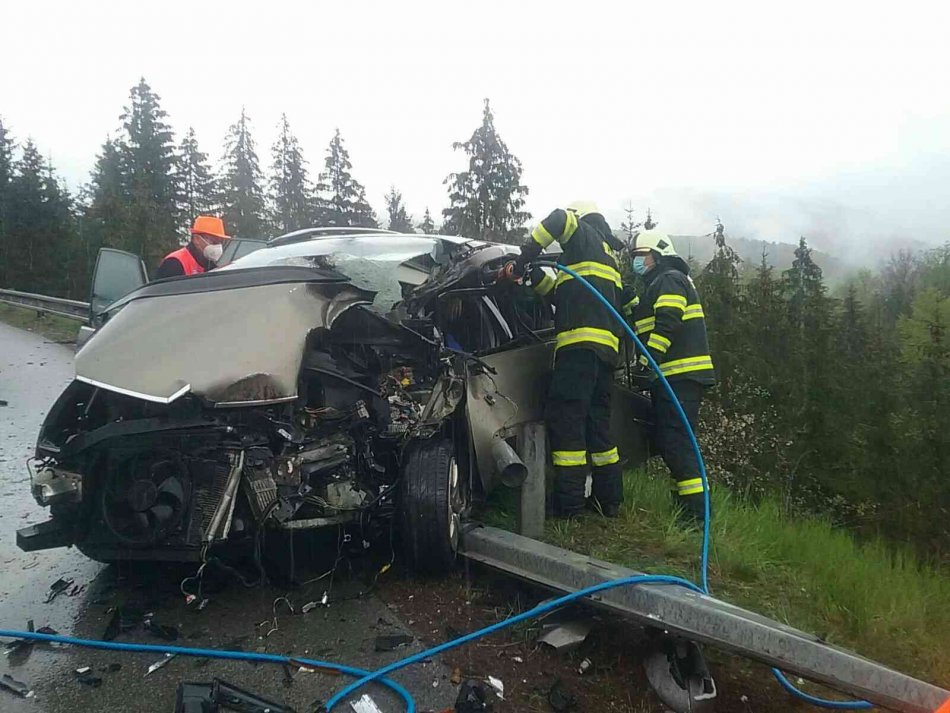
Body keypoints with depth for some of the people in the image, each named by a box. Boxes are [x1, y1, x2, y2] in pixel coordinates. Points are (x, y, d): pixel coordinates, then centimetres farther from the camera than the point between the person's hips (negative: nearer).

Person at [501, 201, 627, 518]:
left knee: (564, 416, -9)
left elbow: (559, 219, -12)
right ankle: (609, 499, 16)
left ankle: (568, 503, -10)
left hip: (581, 342, -9)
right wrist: (534, 273, 21)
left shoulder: (586, 236, 10)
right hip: (606, 347, 9)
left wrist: (524, 257, -7)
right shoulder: (608, 254, 32)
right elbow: (563, 293, 30)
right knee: (597, 419, 13)